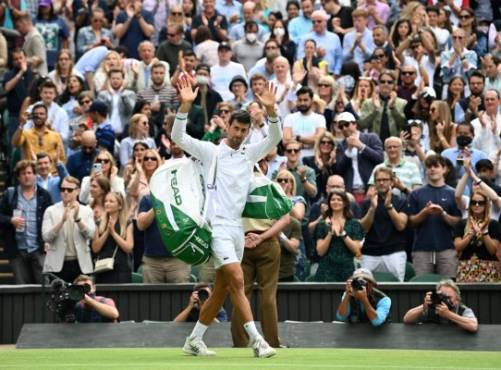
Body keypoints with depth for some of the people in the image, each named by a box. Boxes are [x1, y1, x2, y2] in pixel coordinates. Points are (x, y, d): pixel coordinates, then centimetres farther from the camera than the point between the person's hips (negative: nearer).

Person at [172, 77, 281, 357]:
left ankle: (194, 341, 18)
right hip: (217, 225, -6)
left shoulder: (250, 154, 13)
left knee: (222, 290, 9)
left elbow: (275, 139, 1)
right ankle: (256, 340, -21)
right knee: (237, 280, -17)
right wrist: (186, 105, -23)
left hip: (237, 227, 6)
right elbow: (178, 137, -9)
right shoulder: (210, 151, 1)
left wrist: (271, 110, -16)